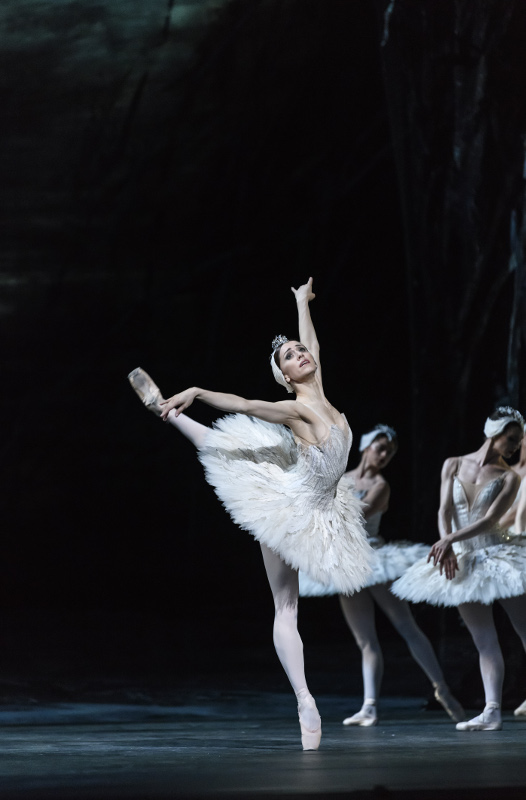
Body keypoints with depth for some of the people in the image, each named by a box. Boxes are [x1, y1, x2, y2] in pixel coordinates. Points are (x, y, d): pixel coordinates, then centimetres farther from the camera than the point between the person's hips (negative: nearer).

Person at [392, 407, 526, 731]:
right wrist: (447, 547, -18)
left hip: (498, 554, -2)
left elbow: (490, 520, -13)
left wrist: (450, 540, -22)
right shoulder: (454, 465, 6)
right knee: (485, 642, 1)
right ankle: (492, 712, -4)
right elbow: (445, 510, -2)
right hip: (463, 561, 2)